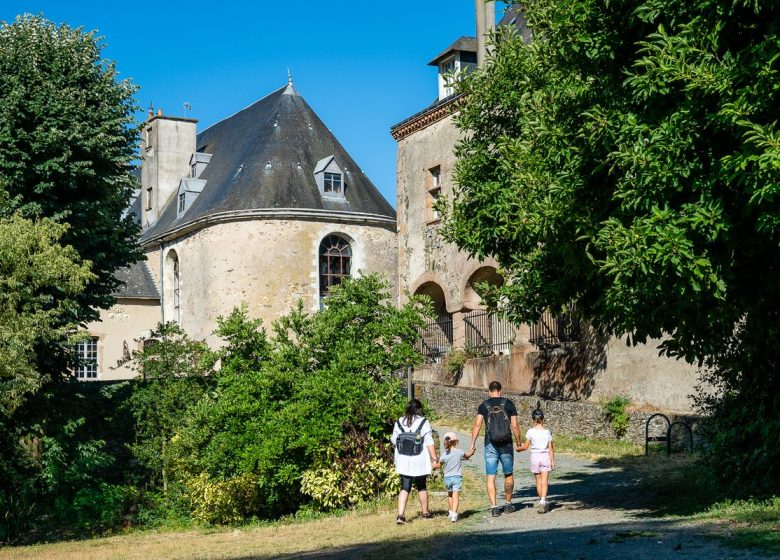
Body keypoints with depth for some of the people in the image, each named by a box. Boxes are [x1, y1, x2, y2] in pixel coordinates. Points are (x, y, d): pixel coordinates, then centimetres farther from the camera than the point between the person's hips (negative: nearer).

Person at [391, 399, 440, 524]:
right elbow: (429, 443, -9)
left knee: (405, 487, 3)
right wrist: (434, 459, -6)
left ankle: (400, 515, -12)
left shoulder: (399, 422, 2)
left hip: (403, 461, 2)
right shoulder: (424, 422, -6)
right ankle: (425, 512, 28)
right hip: (420, 461, -2)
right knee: (421, 486, 15)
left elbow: (394, 440, 7)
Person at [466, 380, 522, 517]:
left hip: (490, 445, 0)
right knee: (508, 475, 17)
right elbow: (515, 426, -1)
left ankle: (494, 507, -4)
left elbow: (477, 425, -6)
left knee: (490, 477, 2)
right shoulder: (509, 404, 1)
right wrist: (519, 443, 9)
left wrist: (472, 444, -3)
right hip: (506, 445, 0)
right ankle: (508, 504, 25)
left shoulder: (484, 405, 2)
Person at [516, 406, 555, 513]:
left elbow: (525, 447, -2)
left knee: (538, 481, 13)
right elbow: (550, 449, -2)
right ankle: (543, 501, -20)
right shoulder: (547, 432, -3)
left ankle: (542, 501, 21)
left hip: (535, 457, 0)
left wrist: (519, 448, 18)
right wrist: (553, 461, 4)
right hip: (545, 456, 0)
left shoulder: (530, 432, -7)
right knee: (544, 482, -2)